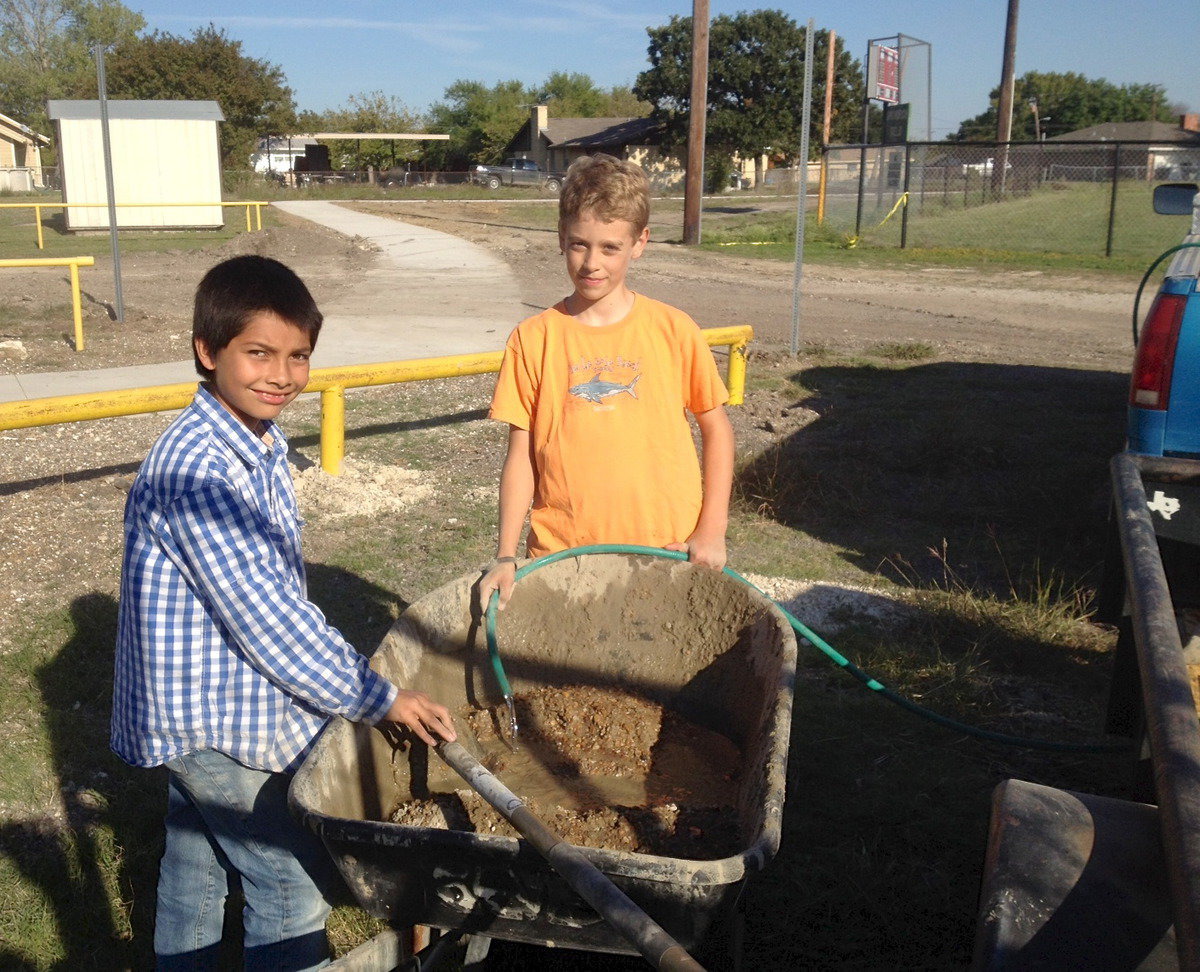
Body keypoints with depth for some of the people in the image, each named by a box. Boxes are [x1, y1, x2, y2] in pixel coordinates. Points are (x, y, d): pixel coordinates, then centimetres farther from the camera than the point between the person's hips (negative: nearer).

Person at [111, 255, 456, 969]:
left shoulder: (262, 441, 2)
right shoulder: (195, 469, -27)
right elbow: (264, 615, -27)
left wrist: (341, 669, 11)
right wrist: (378, 698, -20)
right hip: (213, 720, -9)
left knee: (195, 868, 23)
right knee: (294, 882, 0)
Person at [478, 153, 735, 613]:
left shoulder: (674, 330, -1)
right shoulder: (533, 340, -1)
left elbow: (716, 428, 8)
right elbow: (521, 454, 0)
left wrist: (711, 529, 0)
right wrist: (506, 556, -6)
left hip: (667, 552, 0)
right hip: (561, 555, 0)